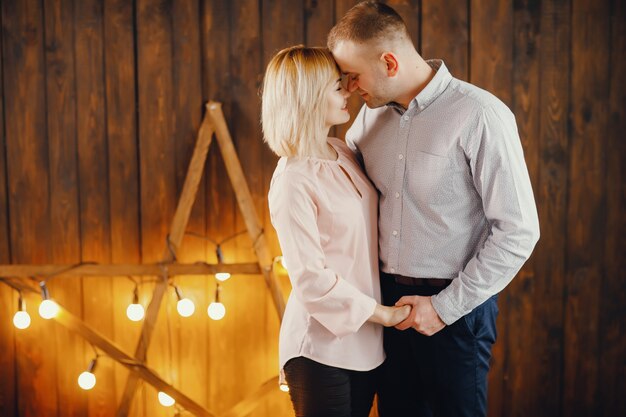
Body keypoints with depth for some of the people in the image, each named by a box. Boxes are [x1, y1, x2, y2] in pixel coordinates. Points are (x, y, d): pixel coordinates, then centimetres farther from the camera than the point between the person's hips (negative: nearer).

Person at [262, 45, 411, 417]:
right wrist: (381, 313, -12)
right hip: (322, 347, -7)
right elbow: (310, 279, -18)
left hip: (365, 342, 7)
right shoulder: (293, 181, -17)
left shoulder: (344, 154, 5)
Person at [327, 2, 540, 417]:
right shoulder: (373, 114, 4)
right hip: (388, 301, 6)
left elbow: (518, 231, -16)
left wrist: (446, 306, -14)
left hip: (455, 306, -5)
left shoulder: (480, 115, -15)